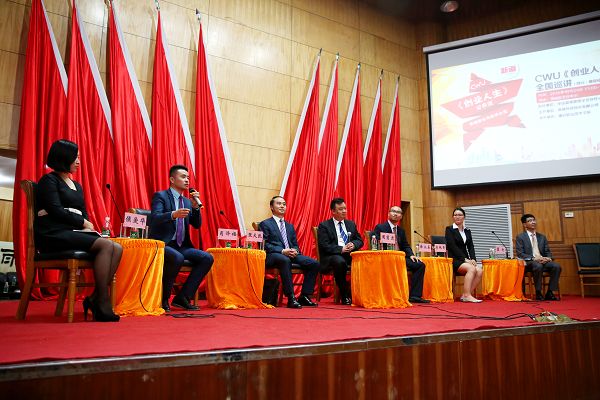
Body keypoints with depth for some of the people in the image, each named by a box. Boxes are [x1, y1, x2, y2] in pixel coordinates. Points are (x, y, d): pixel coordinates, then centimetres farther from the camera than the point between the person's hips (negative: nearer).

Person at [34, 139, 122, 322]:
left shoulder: (77, 186, 25)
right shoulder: (49, 180, 2)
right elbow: (56, 210, -10)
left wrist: (86, 224, -3)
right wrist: (83, 223, -4)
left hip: (75, 232, 7)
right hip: (55, 235, -7)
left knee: (117, 249, -17)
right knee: (106, 245, -28)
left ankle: (95, 299, -20)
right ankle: (102, 304, -25)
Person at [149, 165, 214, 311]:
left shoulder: (187, 201, 18)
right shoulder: (160, 196, -1)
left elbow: (197, 225, 13)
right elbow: (155, 218, -18)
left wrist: (195, 207, -3)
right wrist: (173, 215, -37)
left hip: (181, 246, 7)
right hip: (162, 244, -7)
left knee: (207, 258, -13)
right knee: (177, 258, -36)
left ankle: (182, 298, -8)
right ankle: (163, 299, -15)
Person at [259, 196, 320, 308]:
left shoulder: (290, 226, 27)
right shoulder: (265, 224, 8)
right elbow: (264, 245, -4)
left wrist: (295, 251, -3)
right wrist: (282, 251, -17)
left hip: (291, 255, 6)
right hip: (272, 256, -6)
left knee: (314, 263, -16)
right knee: (285, 260, -41)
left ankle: (304, 296, -11)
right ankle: (291, 298, -37)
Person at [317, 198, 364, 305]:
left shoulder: (351, 224, 21)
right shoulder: (324, 226, 3)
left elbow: (360, 240, 18)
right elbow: (324, 246, -7)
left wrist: (353, 244, -6)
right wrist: (341, 249, -19)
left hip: (349, 254, 5)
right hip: (331, 256, -4)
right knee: (340, 261, -38)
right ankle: (345, 296, -23)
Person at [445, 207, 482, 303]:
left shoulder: (467, 231, 19)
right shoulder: (449, 229, 2)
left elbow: (470, 247, 11)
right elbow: (452, 247, -8)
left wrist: (473, 259, -8)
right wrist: (465, 259, -16)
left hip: (465, 260, 5)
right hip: (454, 260, -5)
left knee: (479, 271, -22)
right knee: (471, 268, -31)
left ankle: (465, 295, -19)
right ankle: (467, 295, -28)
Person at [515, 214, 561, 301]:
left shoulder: (542, 237, 20)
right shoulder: (520, 237, 4)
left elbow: (548, 252, 16)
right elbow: (520, 254, -5)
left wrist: (548, 258, -9)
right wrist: (534, 258, -20)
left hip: (543, 261, 5)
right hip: (529, 262, -5)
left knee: (556, 266, -25)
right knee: (538, 266, -38)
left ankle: (549, 292, -17)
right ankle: (538, 293, -24)